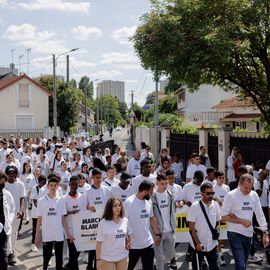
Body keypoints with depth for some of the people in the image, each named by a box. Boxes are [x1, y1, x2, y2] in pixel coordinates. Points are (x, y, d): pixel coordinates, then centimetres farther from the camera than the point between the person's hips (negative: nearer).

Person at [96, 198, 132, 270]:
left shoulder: (125, 220, -1)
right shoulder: (103, 223, -14)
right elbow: (99, 242, -12)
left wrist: (129, 243, 5)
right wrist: (98, 259, -13)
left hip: (123, 257, 4)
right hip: (108, 259, -4)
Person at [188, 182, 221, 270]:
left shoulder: (215, 205, 0)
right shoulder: (195, 207, -12)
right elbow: (191, 228, -11)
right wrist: (198, 243, -15)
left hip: (212, 245, 3)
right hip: (198, 245, -3)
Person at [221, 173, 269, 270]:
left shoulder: (254, 195, 4)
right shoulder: (231, 195, -11)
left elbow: (260, 215, 9)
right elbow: (224, 216, -10)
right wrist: (242, 221, -14)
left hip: (248, 234, 5)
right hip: (235, 234, -5)